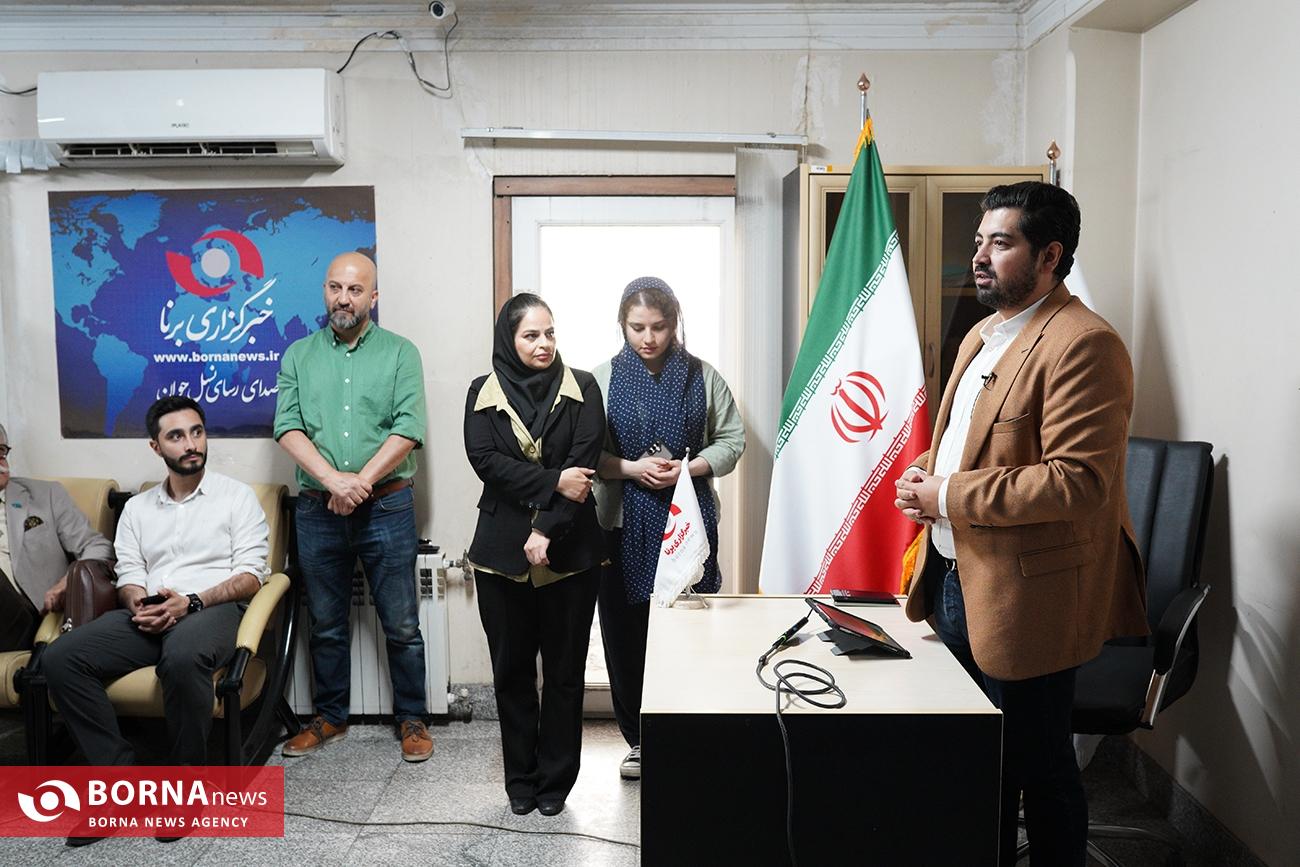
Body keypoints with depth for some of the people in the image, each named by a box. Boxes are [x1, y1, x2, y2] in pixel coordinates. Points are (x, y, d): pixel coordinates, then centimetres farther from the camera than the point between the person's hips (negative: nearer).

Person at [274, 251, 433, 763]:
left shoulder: (400, 353, 1)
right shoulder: (299, 356, 8)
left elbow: (408, 430, -9)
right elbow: (287, 428, -3)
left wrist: (361, 482, -16)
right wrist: (332, 479, -17)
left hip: (387, 507, -2)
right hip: (317, 510, 3)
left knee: (402, 625, 5)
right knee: (326, 624, 15)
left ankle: (411, 719, 21)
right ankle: (330, 717, 31)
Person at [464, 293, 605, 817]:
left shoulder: (581, 389, 1)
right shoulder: (484, 393, 5)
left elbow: (584, 463, -8)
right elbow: (484, 460, -8)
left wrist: (548, 530, -16)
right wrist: (553, 482, -17)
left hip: (569, 550, -1)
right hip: (502, 549, 1)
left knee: (564, 667, 7)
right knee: (512, 667, 10)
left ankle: (555, 779, 22)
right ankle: (520, 778, 25)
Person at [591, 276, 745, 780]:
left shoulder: (703, 376, 4)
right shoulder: (602, 378, 2)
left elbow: (731, 441, 6)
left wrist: (688, 468, -11)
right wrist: (631, 468, -14)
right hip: (624, 523, 0)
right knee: (626, 632, 5)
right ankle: (639, 739, 23)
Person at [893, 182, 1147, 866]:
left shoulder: (1084, 344, -18)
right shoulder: (982, 335, 13)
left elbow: (1081, 480, -26)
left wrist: (952, 496, -23)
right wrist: (927, 470, 2)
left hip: (1023, 595, -9)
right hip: (954, 577, 9)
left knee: (1036, 765, 9)